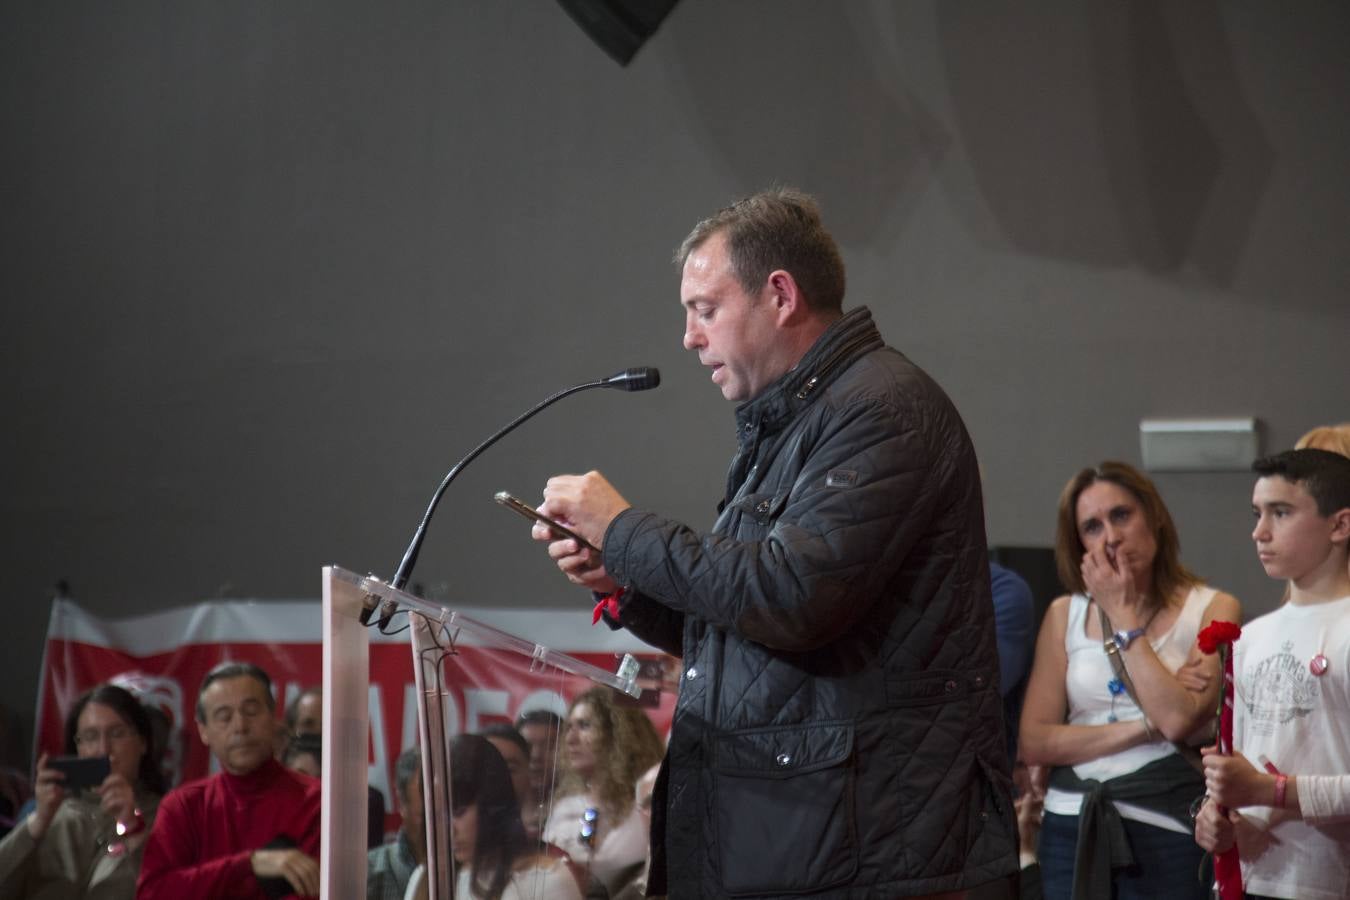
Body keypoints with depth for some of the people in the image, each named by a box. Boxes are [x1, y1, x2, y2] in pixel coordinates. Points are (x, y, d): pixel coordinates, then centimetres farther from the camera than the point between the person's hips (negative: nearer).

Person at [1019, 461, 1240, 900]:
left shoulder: (1211, 609, -3)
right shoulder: (1064, 615, 6)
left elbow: (1179, 719, -17)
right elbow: (1034, 743, -1)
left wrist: (1124, 615, -7)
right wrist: (1145, 726, -11)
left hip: (1166, 828, -3)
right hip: (1073, 825, 3)